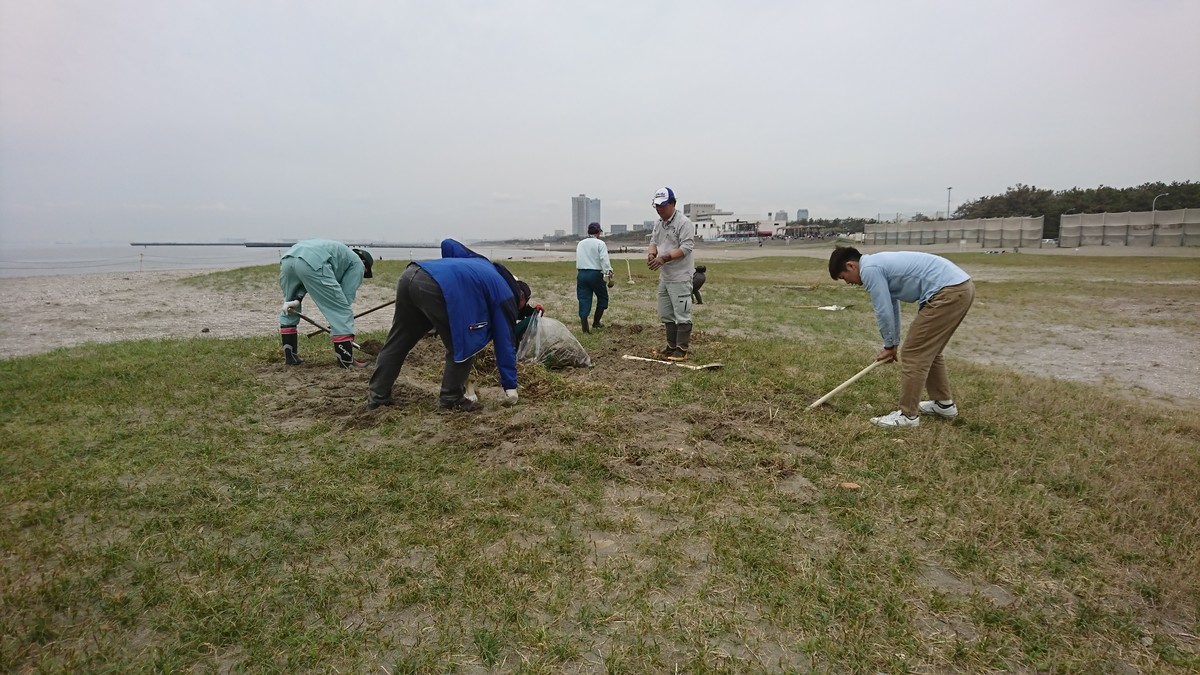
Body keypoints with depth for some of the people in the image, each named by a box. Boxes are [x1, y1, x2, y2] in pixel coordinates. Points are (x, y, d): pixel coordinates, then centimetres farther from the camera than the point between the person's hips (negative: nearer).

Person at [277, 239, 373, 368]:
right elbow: (347, 297, 13)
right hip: (313, 263, -8)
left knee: (289, 309, 28)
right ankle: (347, 361, 4)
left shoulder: (339, 251, 41)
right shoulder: (357, 264, 22)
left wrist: (297, 299, 15)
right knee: (342, 310, 3)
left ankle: (290, 357, 30)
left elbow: (306, 279, 27)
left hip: (287, 258, 8)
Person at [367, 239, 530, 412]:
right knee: (463, 345, 10)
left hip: (410, 275, 8)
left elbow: (448, 244, 26)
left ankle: (377, 394, 27)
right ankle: (451, 399, 17)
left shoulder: (483, 263, 34)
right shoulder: (506, 295, 15)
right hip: (436, 288, -8)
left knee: (398, 340, 19)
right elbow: (505, 343, 14)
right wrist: (510, 386, 20)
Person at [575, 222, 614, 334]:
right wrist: (609, 276, -18)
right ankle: (596, 322, 19)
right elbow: (604, 260, -14)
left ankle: (584, 328, -2)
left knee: (584, 301, 2)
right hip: (595, 274, -5)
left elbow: (577, 260, 16)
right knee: (602, 298, 15)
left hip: (581, 274, 5)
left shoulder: (580, 244, 16)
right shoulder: (600, 243, -2)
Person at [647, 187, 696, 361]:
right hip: (664, 276, 9)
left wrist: (664, 258, -26)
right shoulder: (658, 223, 13)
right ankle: (672, 346, 25)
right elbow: (654, 241, 17)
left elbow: (686, 247, -20)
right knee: (666, 314, 15)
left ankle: (682, 350, 2)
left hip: (679, 277, -9)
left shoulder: (683, 223, -13)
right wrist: (651, 254, -6)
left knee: (681, 314, -5)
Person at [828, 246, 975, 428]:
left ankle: (908, 415, 4)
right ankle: (944, 404, 33)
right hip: (962, 286, 10)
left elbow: (883, 311, -7)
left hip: (948, 292, -10)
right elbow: (892, 306, 30)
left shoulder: (869, 268, -9)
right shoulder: (879, 263, 22)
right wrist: (893, 344, 33)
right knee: (928, 350, 22)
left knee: (914, 353, -2)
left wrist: (889, 345, 9)